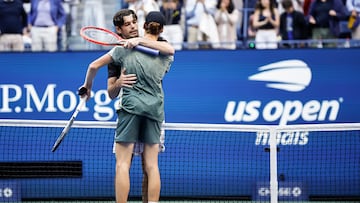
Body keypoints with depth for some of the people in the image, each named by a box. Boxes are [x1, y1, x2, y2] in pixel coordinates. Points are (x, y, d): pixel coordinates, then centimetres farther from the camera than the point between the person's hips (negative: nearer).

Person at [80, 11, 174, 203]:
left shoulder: (125, 48, 2)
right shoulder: (167, 55, 6)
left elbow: (94, 66, 5)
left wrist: (87, 85, 23)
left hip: (131, 106, -3)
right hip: (155, 108, 3)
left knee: (123, 164, -4)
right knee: (152, 166, 4)